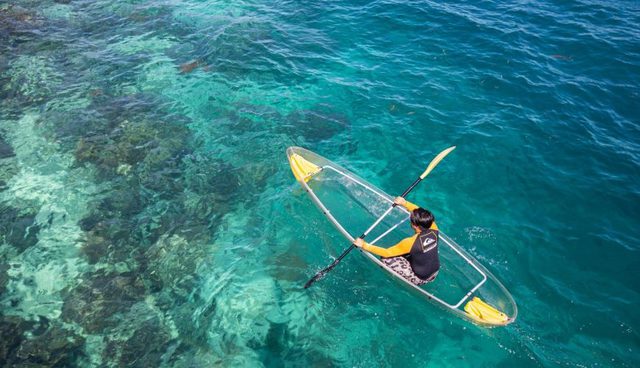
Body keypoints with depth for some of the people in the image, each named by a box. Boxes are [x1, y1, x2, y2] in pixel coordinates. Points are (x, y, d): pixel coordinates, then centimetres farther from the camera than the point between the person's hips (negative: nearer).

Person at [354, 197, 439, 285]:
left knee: (386, 258, -6)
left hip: (420, 279, -6)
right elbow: (421, 213, 2)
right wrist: (405, 203, 6)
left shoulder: (411, 242, -31)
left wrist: (364, 245, -19)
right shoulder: (434, 230, -17)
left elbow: (386, 253, -24)